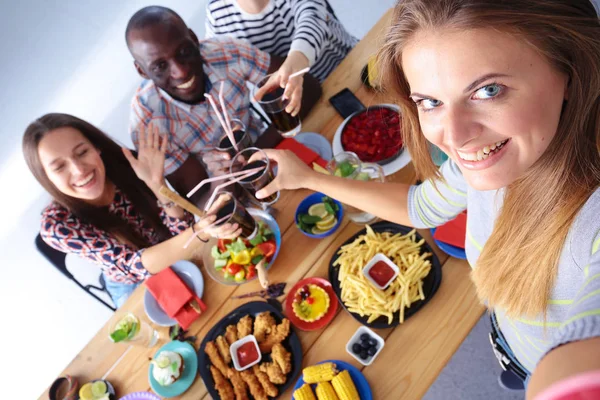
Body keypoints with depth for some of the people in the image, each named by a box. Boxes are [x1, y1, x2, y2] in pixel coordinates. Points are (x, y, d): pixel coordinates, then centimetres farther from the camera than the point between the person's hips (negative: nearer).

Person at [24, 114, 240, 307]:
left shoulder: (125, 166, -23)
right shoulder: (56, 224, -27)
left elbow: (183, 229, -22)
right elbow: (133, 264, -36)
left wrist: (156, 182, -40)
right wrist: (199, 233, -54)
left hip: (178, 260, 2)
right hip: (135, 288, -2)